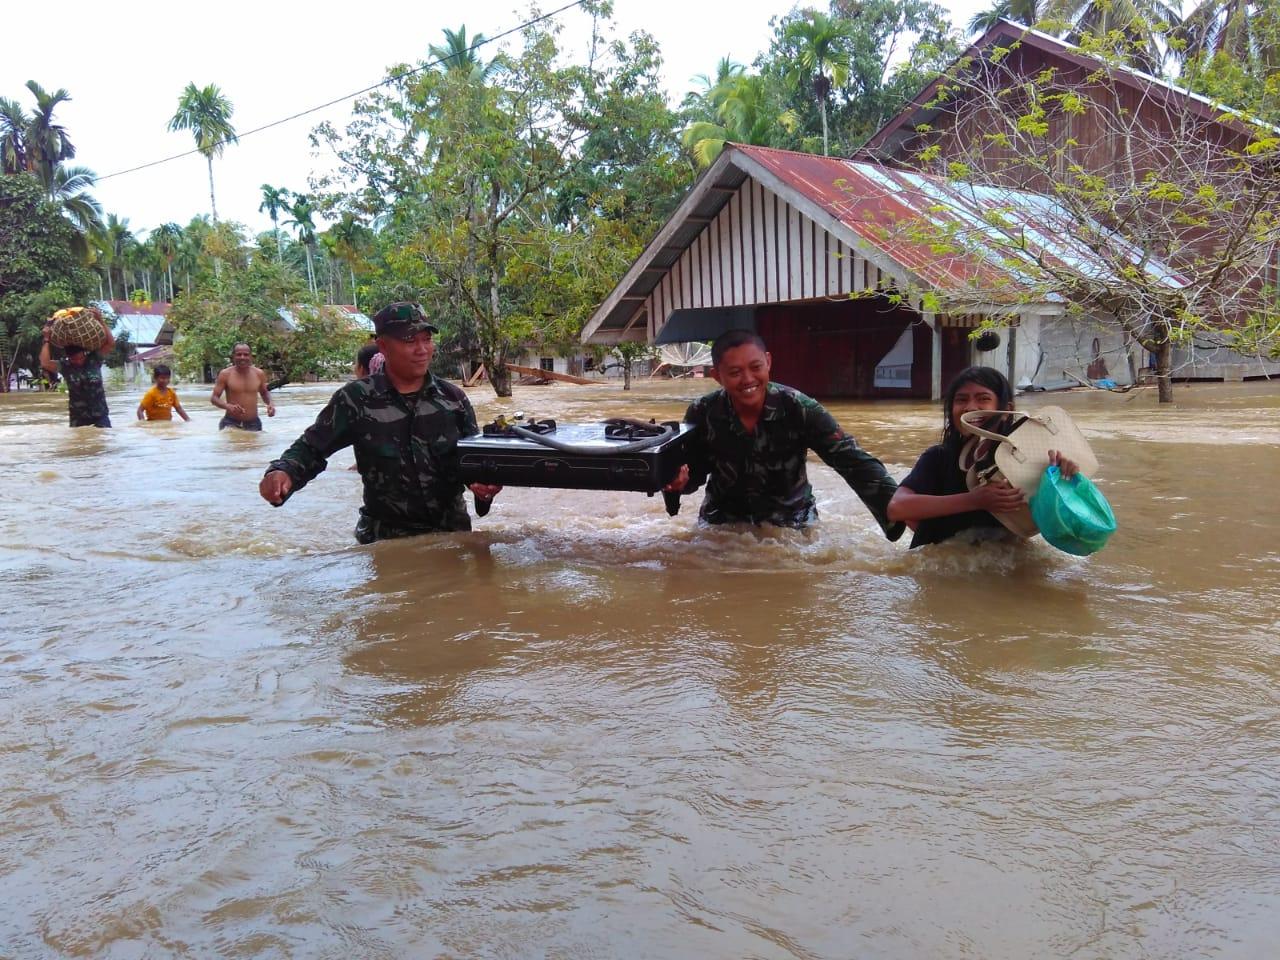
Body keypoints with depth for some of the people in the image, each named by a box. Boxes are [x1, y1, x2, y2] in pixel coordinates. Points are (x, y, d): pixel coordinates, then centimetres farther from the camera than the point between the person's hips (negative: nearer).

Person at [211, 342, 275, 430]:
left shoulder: (259, 374, 4)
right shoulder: (226, 374, -3)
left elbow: (265, 393, 22)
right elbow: (214, 398, -2)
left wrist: (270, 403, 0)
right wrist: (228, 406, -22)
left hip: (253, 424, 3)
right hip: (231, 423, -3)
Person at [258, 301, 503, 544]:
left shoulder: (453, 398, -1)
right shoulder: (356, 399, -8)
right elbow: (311, 448, -2)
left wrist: (485, 482, -16)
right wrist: (283, 472, -23)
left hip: (451, 531, 2)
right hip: (386, 538, -2)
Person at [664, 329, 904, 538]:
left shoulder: (798, 408, -22)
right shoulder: (702, 414, -18)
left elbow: (853, 462, -26)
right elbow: (695, 472, -5)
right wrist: (680, 480, -31)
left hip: (791, 521, 0)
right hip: (723, 522, 1)